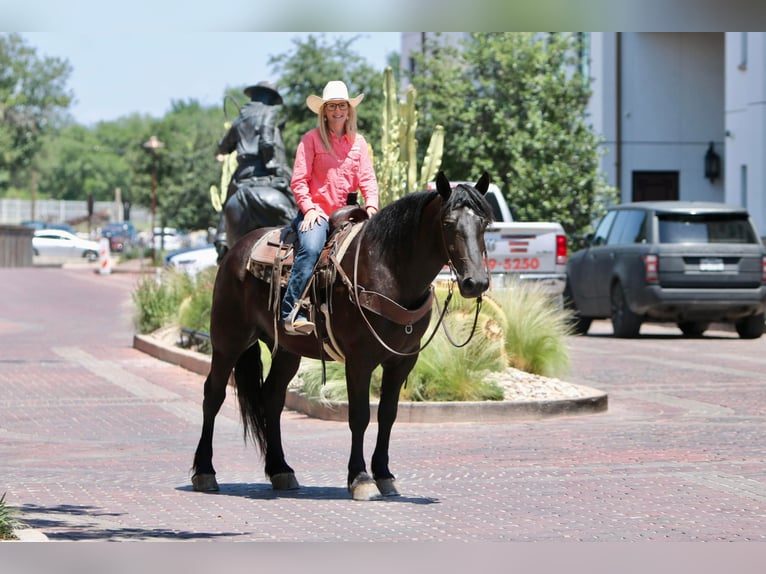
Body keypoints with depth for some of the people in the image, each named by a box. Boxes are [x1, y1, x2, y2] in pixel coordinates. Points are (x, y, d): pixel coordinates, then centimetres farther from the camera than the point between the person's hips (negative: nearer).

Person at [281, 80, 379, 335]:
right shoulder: (311, 139, 3)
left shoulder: (358, 142, 16)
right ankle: (292, 312, -35)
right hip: (316, 213, -5)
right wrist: (308, 208, -15)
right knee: (310, 248, -32)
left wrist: (371, 204, -6)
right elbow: (298, 180, -1)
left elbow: (367, 178, 12)